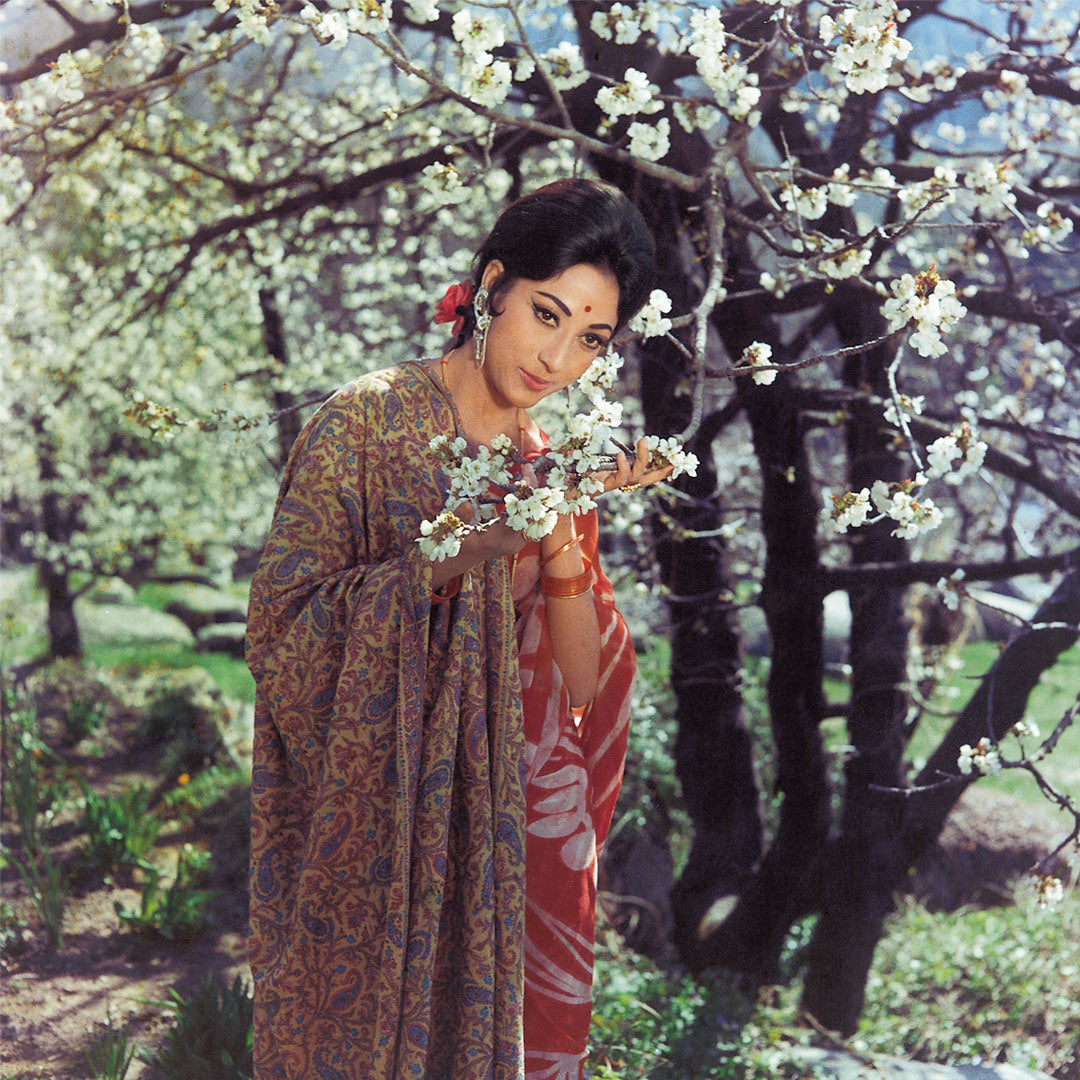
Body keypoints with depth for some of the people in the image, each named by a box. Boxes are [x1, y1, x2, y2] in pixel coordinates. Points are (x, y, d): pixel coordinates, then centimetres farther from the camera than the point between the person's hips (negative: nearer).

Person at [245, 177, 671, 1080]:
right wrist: (447, 555, -25)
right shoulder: (365, 426, -10)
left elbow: (581, 689, 0)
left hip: (507, 834, 5)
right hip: (375, 837, -5)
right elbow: (282, 637, -17)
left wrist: (562, 529, -13)